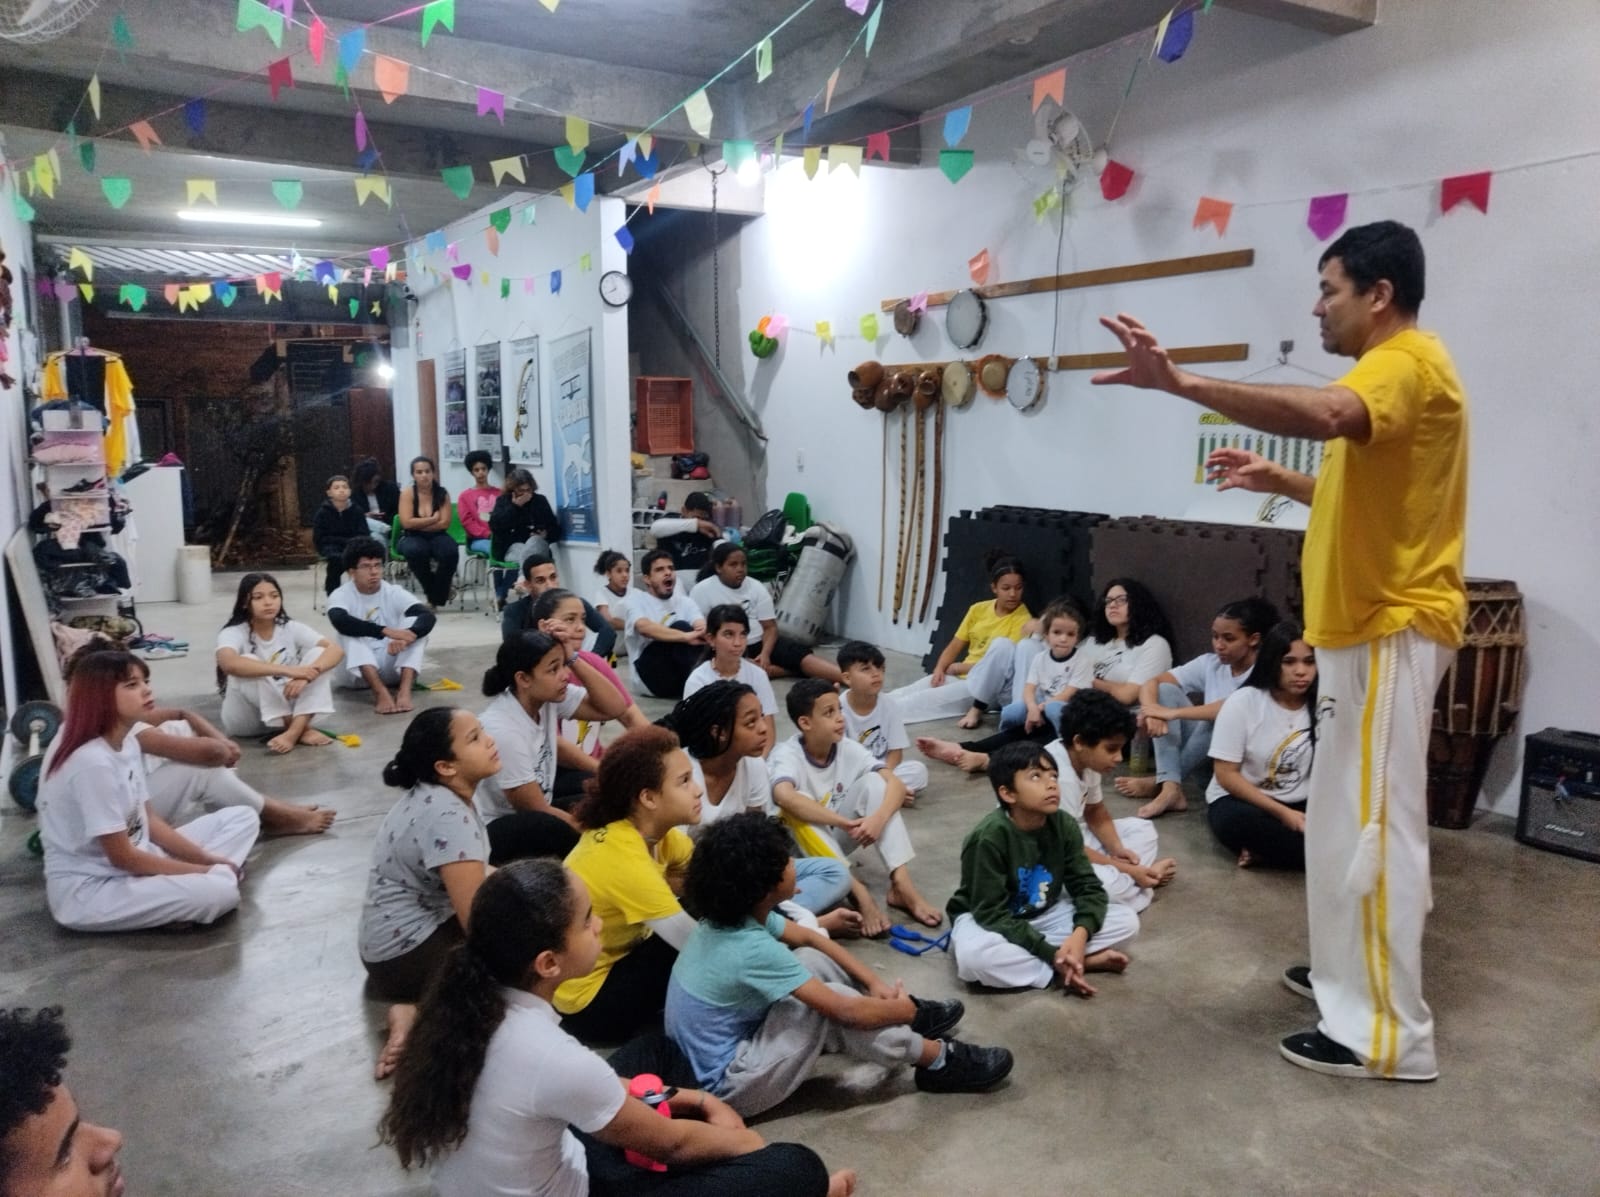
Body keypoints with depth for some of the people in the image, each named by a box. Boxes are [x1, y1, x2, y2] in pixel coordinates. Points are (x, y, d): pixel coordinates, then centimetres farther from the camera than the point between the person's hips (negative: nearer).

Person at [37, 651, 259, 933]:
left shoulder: (127, 742, 4)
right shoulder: (92, 762, -24)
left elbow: (148, 819, 10)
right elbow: (122, 856, -20)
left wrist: (208, 860, -1)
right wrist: (204, 870, -13)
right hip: (87, 889, -10)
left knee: (242, 818, 5)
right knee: (218, 891, -33)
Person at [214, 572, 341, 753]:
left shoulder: (291, 628, -5)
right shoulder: (233, 633, -15)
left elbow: (336, 650, -17)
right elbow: (229, 663, -40)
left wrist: (306, 675, -37)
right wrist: (287, 670, -46)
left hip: (287, 704, 3)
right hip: (246, 719, -3)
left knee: (318, 653, -17)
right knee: (249, 668, -31)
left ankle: (293, 731, -31)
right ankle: (302, 730, -23)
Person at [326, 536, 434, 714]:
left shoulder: (395, 593, -6)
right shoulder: (341, 596, -9)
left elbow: (428, 616, -22)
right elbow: (340, 621, -33)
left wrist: (407, 636, -44)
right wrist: (386, 631, -44)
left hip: (394, 666, 1)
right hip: (359, 672, -1)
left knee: (415, 625, -21)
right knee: (351, 633, -28)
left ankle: (404, 690, -36)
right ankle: (380, 692, -43)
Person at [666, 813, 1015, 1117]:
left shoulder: (735, 916, -4)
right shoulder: (752, 949, -30)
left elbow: (809, 937, 11)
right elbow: (846, 1012, -27)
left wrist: (874, 982, 3)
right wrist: (904, 1010, -8)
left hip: (728, 1043, 9)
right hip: (728, 1083, -9)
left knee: (815, 960, 5)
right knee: (834, 1002, -20)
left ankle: (904, 1014, 15)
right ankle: (939, 1061, -4)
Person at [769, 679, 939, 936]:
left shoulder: (847, 748, -9)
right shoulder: (788, 754, -23)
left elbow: (896, 784, -16)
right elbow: (784, 797, -45)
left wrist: (878, 818, -36)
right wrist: (846, 822, -43)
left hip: (837, 837, 5)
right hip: (798, 846, -4)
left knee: (873, 781, -18)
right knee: (795, 807, -36)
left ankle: (901, 884, -23)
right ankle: (859, 894, -39)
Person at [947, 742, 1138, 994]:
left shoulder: (1064, 826, -12)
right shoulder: (989, 837, -27)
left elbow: (1088, 887, -8)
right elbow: (992, 914, -25)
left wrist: (1080, 934, -29)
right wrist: (1052, 954, -31)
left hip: (1041, 916, 5)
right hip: (984, 919, -4)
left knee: (1126, 919, -9)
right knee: (974, 956, -40)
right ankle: (1088, 961, -23)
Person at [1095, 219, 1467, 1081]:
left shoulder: (1408, 363, -14)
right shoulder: (1393, 371, 19)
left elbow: (1325, 413, -38)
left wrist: (1180, 383, -45)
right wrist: (1281, 482, 15)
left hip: (1388, 629, -11)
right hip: (1371, 623, 11)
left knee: (1371, 823, -7)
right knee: (1355, 817, 18)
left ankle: (1388, 1033, 3)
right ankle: (1356, 969, 32)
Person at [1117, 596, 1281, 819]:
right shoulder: (1209, 663, 0)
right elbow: (1152, 683, -5)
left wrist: (1173, 713, -36)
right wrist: (1151, 711, -28)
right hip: (1205, 759, 5)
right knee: (1166, 690, -13)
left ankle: (1158, 783, -17)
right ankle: (1170, 789, -27)